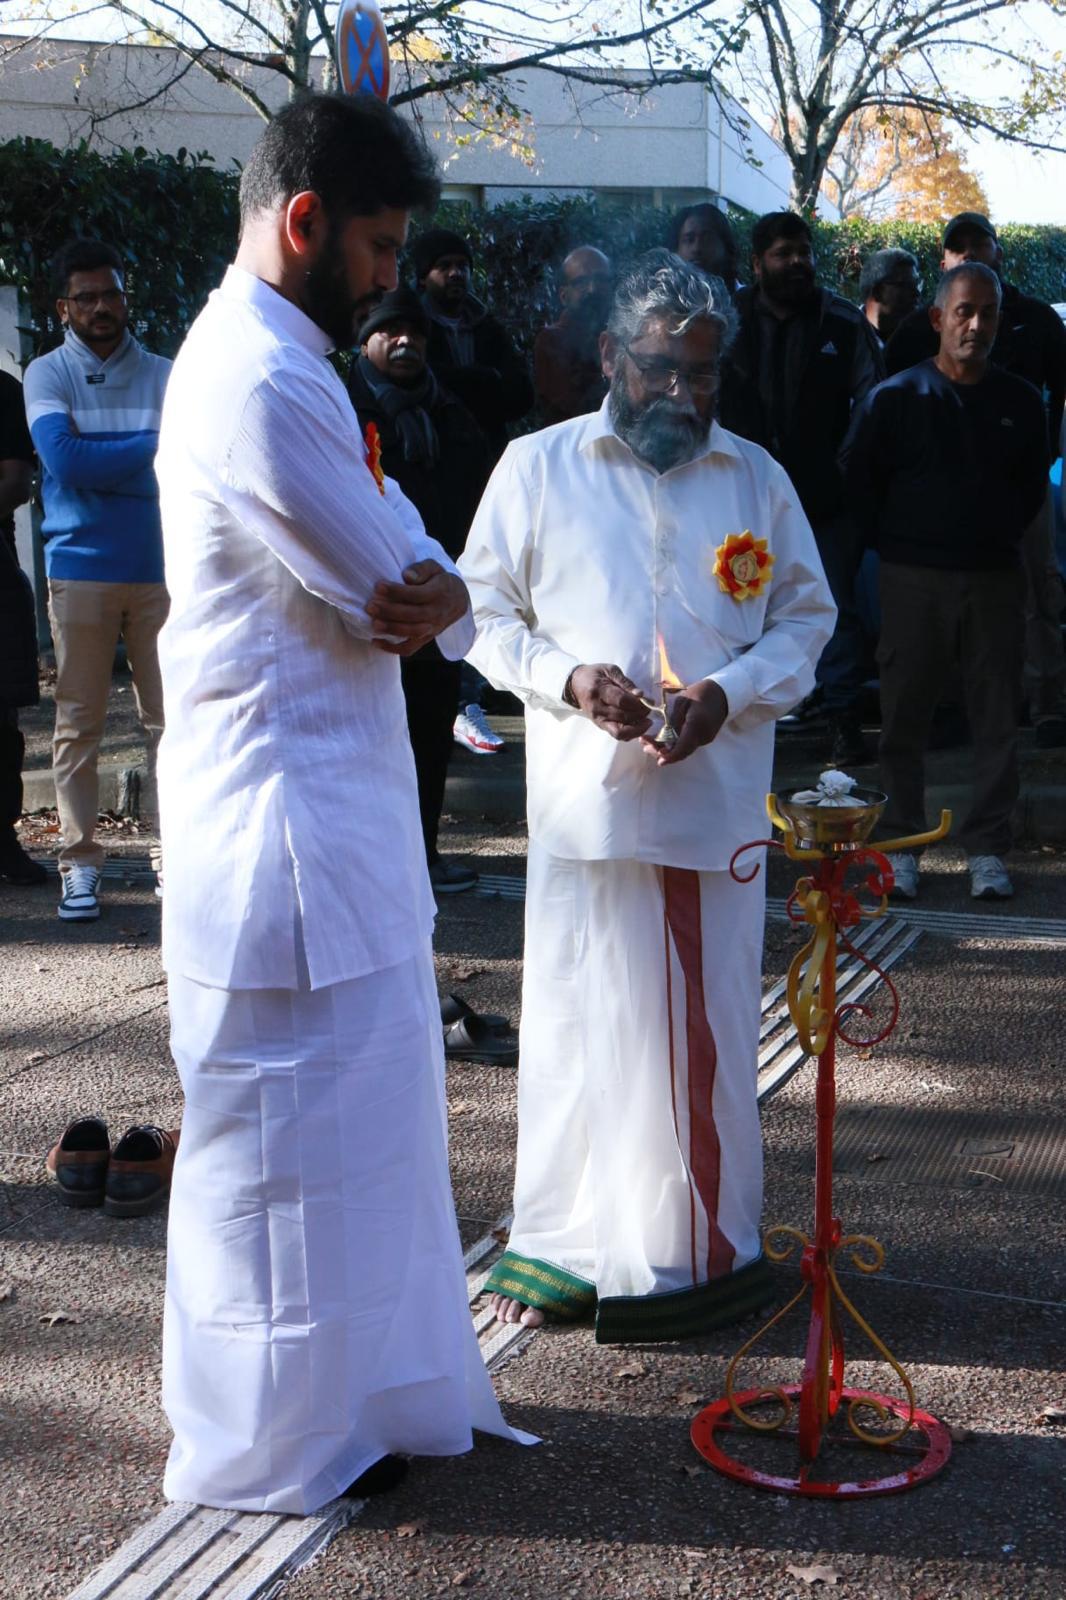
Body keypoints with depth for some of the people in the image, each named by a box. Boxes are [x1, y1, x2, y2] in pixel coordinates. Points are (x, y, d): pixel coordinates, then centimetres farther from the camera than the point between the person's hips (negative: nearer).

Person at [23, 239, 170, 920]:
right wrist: (153, 450, -6)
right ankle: (81, 864, 9)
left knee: (170, 718, 1)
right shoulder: (47, 374, 4)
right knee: (80, 723, 3)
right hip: (80, 573, -1)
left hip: (161, 570, 1)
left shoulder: (164, 376, 7)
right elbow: (65, 459, -11)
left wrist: (102, 465, -9)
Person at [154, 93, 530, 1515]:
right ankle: (278, 1440, 20)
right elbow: (414, 601, -21)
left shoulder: (277, 362, 15)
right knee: (289, 1127, 3)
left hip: (334, 804, 10)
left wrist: (408, 591, -10)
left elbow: (396, 580, 10)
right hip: (288, 822, -10)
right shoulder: (260, 383, -20)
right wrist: (431, 594, -1)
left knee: (358, 1110, 19)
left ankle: (372, 1386, 35)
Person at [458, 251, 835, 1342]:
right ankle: (566, 1243, 17)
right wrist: (566, 678, -11)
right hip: (585, 797, -1)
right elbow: (483, 608, 6)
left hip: (716, 798, 2)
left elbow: (805, 616, 12)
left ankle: (700, 1247, 20)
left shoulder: (755, 479, 10)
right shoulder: (538, 467, 5)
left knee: (705, 1027, 6)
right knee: (580, 1017, 3)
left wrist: (732, 691, -7)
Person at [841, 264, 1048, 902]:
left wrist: (1001, 535, 9)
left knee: (999, 718, 2)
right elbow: (859, 478, 6)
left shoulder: (1020, 401, 6)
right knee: (905, 715, 3)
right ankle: (902, 843, 14)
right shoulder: (897, 397, 0)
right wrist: (896, 541, 4)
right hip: (915, 578, -1)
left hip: (994, 578, 2)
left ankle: (988, 848, 11)